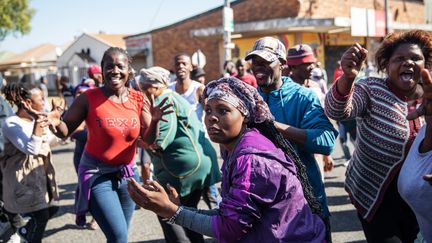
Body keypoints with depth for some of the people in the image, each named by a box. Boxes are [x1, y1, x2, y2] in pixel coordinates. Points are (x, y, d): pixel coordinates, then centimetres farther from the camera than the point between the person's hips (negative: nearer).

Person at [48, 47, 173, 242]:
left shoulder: (139, 100, -3)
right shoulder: (89, 98, -12)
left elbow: (149, 140, -2)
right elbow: (66, 132, -4)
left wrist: (154, 121, -21)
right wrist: (56, 123, -25)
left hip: (127, 173, 4)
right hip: (97, 174, -4)